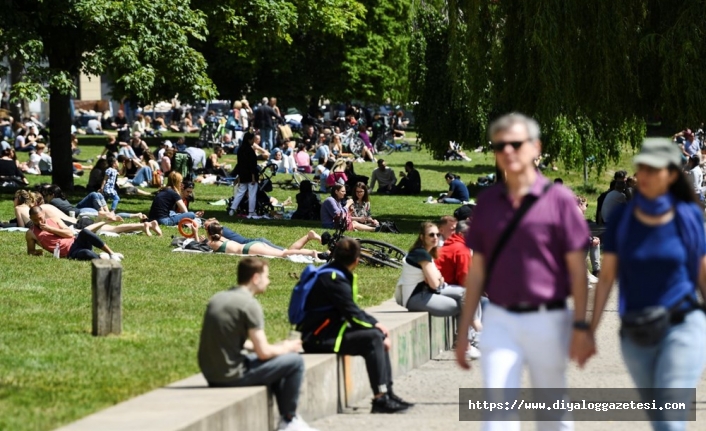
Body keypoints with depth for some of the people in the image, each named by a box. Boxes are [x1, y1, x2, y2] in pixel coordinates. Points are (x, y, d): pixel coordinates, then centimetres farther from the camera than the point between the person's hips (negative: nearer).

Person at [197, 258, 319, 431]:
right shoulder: (249, 304, -15)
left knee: (276, 358, 28)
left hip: (211, 374, 9)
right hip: (231, 375, -9)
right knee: (294, 361, 0)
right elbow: (263, 352, -16)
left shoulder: (218, 298, 11)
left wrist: (279, 347, 17)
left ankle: (285, 417, 30)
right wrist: (286, 348, 6)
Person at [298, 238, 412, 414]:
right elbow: (354, 316, -18)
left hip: (328, 331, 10)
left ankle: (387, 392, 5)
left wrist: (376, 323, 8)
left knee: (380, 336, 8)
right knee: (373, 338, -22)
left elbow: (353, 311, 19)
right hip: (319, 338, -10)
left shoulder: (332, 274, 13)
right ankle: (380, 399, -23)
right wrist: (376, 327, -6)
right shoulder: (334, 280, -18)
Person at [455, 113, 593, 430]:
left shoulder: (558, 199, -3)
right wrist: (463, 331, 10)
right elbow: (477, 271, 12)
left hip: (547, 320, -2)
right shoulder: (487, 202, 8)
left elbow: (577, 269, -4)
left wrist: (581, 327, -10)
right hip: (499, 321, 2)